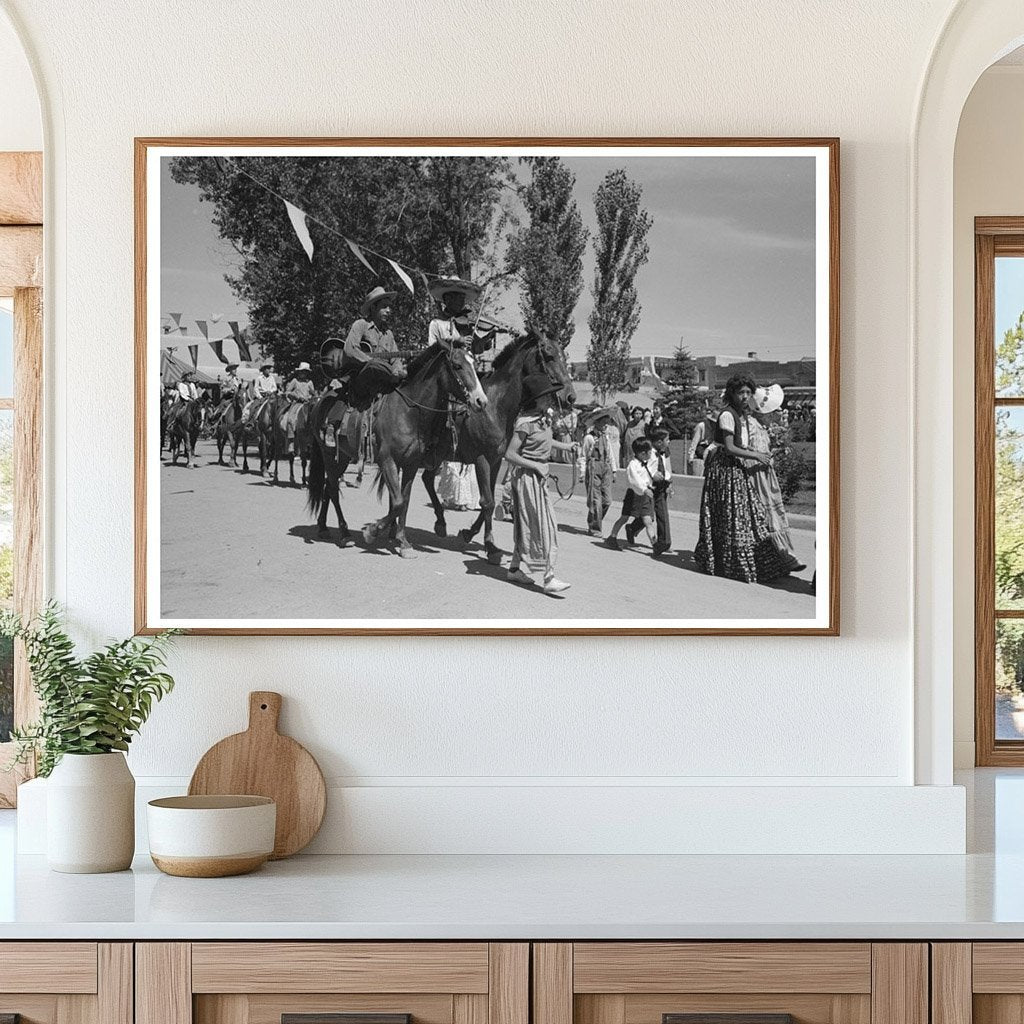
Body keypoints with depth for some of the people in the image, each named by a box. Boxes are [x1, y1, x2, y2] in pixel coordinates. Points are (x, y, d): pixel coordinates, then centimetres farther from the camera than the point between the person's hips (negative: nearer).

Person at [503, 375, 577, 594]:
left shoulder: (545, 416, 6)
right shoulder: (526, 423, -20)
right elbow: (510, 455, -21)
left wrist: (566, 446, 22)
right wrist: (536, 466, -20)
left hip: (539, 476, 9)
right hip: (528, 476, -9)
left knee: (527, 525, 16)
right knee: (544, 526, -10)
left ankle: (515, 568, 28)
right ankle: (549, 578, -10)